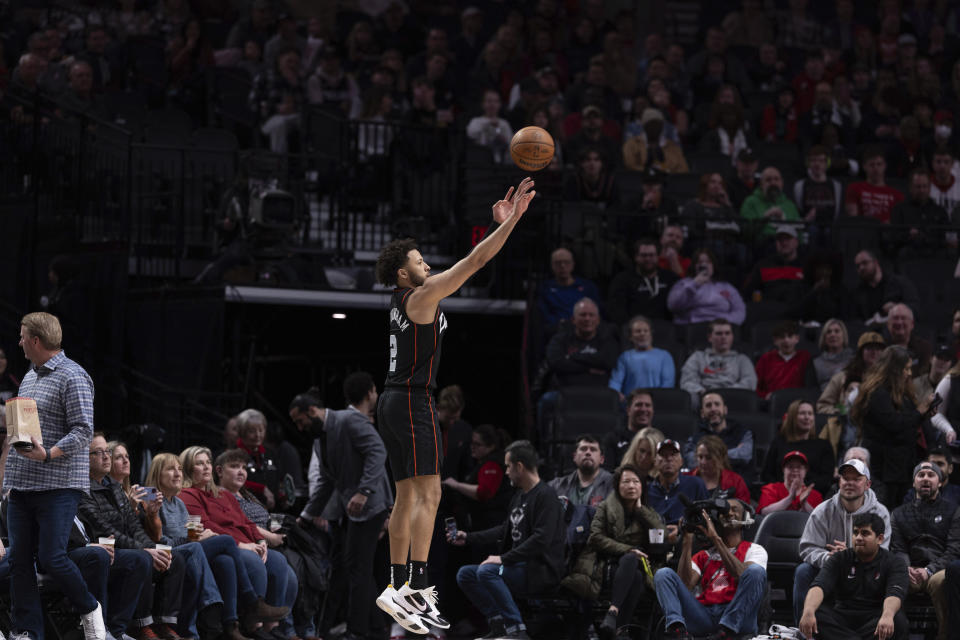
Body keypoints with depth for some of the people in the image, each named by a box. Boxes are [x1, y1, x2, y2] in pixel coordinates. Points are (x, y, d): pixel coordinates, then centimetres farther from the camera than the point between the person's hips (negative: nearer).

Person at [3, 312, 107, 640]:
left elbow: (83, 430, -15)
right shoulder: (30, 377, 18)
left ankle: (90, 610, 10)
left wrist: (48, 454, -29)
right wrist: (9, 476, 18)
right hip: (21, 487, 8)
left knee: (51, 557, -12)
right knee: (19, 560, 3)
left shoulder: (72, 377, -9)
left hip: (58, 486, -8)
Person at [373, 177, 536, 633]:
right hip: (413, 401, -10)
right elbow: (475, 261, -16)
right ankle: (417, 588, -21)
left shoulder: (406, 298, 13)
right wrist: (514, 218, -13)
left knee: (408, 496, 11)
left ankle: (397, 586, 10)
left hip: (393, 402, 10)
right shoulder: (421, 297, -12)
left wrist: (498, 223, 21)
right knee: (428, 493, -13)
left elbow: (467, 265, 22)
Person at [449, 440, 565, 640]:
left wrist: (504, 559, -23)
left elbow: (541, 539, -23)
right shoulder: (519, 497, 16)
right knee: (465, 574, 2)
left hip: (541, 570, -10)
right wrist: (468, 538, 26)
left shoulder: (546, 496, -13)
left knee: (487, 571, -30)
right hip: (519, 566, 10)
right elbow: (505, 530, 28)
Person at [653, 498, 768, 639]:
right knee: (664, 574, -11)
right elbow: (685, 585, 7)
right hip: (704, 614, 3)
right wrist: (688, 540, 5)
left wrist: (716, 538, -7)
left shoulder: (754, 550, 19)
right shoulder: (704, 555, 28)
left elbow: (742, 575, -6)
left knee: (756, 570, -27)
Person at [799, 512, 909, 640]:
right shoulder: (839, 559, 9)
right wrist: (808, 612, -33)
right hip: (842, 620, 2)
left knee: (899, 621, -34)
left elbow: (894, 594, -18)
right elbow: (819, 586, -9)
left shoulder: (894, 564, 3)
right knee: (816, 614, -28)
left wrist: (887, 616, -43)